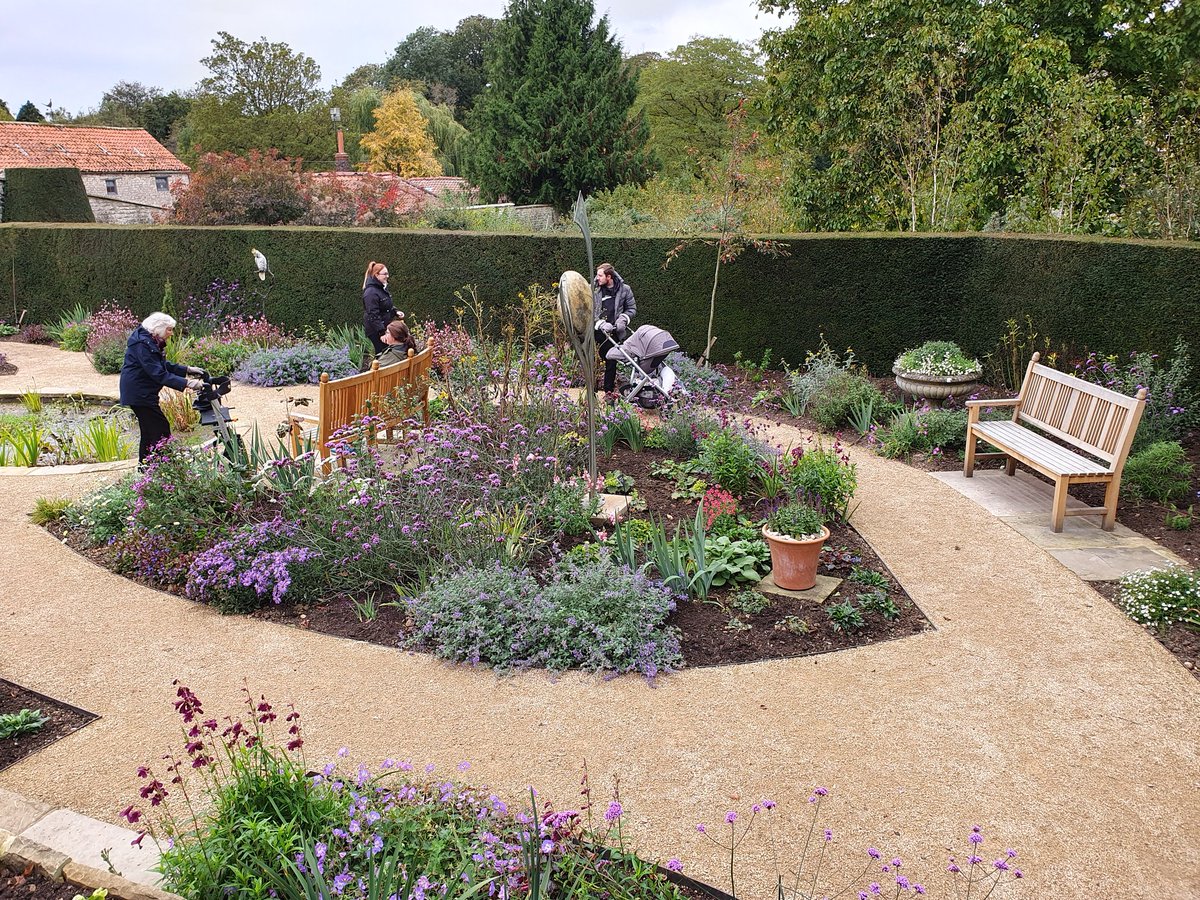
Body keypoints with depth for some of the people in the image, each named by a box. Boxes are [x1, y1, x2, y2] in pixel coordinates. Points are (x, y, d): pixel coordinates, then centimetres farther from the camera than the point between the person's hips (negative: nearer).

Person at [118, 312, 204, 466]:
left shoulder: (152, 342, 9)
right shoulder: (143, 344, -23)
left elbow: (165, 365, 16)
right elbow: (159, 374, -28)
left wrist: (187, 370, 5)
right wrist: (186, 383, -31)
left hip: (142, 393, 11)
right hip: (139, 394, -11)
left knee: (149, 429, 17)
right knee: (161, 428, -9)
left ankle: (144, 465, 27)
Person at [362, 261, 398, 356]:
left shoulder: (382, 287, 10)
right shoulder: (371, 292, -20)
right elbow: (373, 315, -24)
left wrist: (395, 312, 6)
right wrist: (381, 332, -27)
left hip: (384, 327, 9)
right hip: (376, 330, -9)